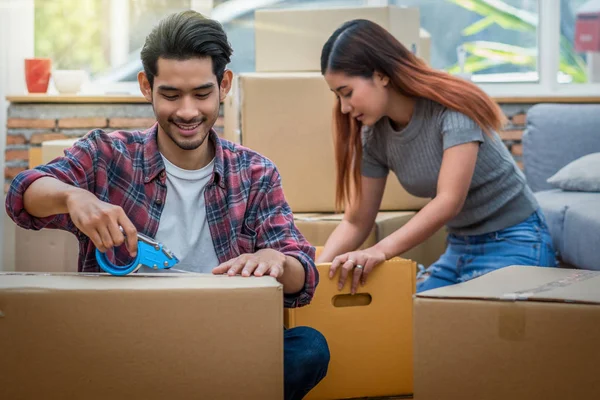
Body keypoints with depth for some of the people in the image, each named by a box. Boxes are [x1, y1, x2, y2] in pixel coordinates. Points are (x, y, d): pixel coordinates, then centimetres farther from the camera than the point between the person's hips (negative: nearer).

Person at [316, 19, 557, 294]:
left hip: (513, 244, -7)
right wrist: (317, 269, -16)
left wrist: (382, 250, -41)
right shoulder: (374, 136, -1)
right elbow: (356, 222, 2)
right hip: (459, 248, 7)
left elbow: (449, 201, -30)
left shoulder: (451, 107, -21)